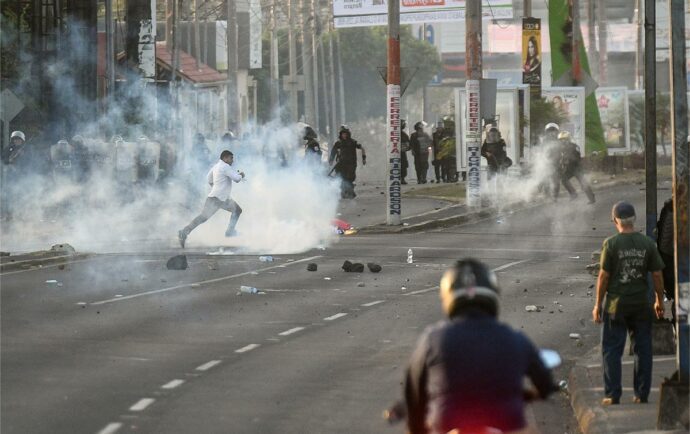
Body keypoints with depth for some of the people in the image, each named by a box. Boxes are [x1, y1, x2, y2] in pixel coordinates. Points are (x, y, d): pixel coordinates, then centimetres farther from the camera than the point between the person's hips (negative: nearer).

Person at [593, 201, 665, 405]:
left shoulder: (611, 244, -10)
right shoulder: (647, 243, -2)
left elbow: (604, 276, -8)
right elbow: (657, 275, 2)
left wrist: (598, 304, 0)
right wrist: (660, 301, 14)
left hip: (616, 304, -2)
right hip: (641, 304, 2)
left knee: (612, 350, 4)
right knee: (642, 350, 9)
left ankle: (612, 395, 2)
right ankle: (642, 394, 11)